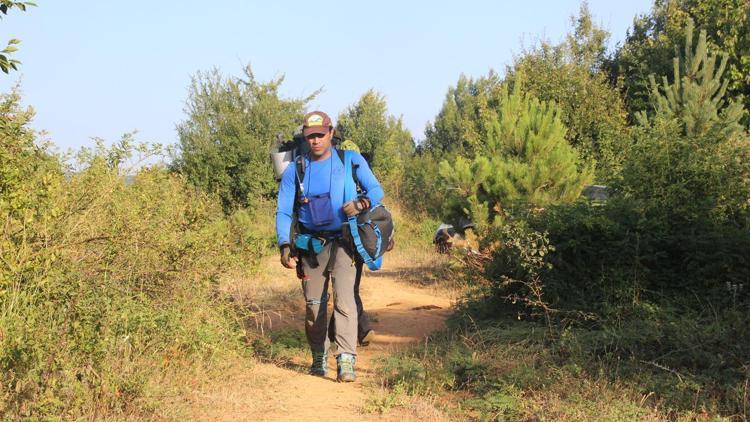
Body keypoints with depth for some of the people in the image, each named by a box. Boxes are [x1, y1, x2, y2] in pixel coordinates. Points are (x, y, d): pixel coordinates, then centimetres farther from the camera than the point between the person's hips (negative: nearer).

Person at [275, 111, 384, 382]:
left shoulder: (351, 161, 1)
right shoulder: (294, 171, 5)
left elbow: (376, 190, 2)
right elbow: (283, 212, 4)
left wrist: (362, 203, -20)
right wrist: (285, 246, -9)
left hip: (342, 244, -2)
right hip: (310, 246, 2)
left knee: (344, 300, -17)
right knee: (314, 306, 6)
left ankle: (346, 360, -21)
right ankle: (319, 359, 23)